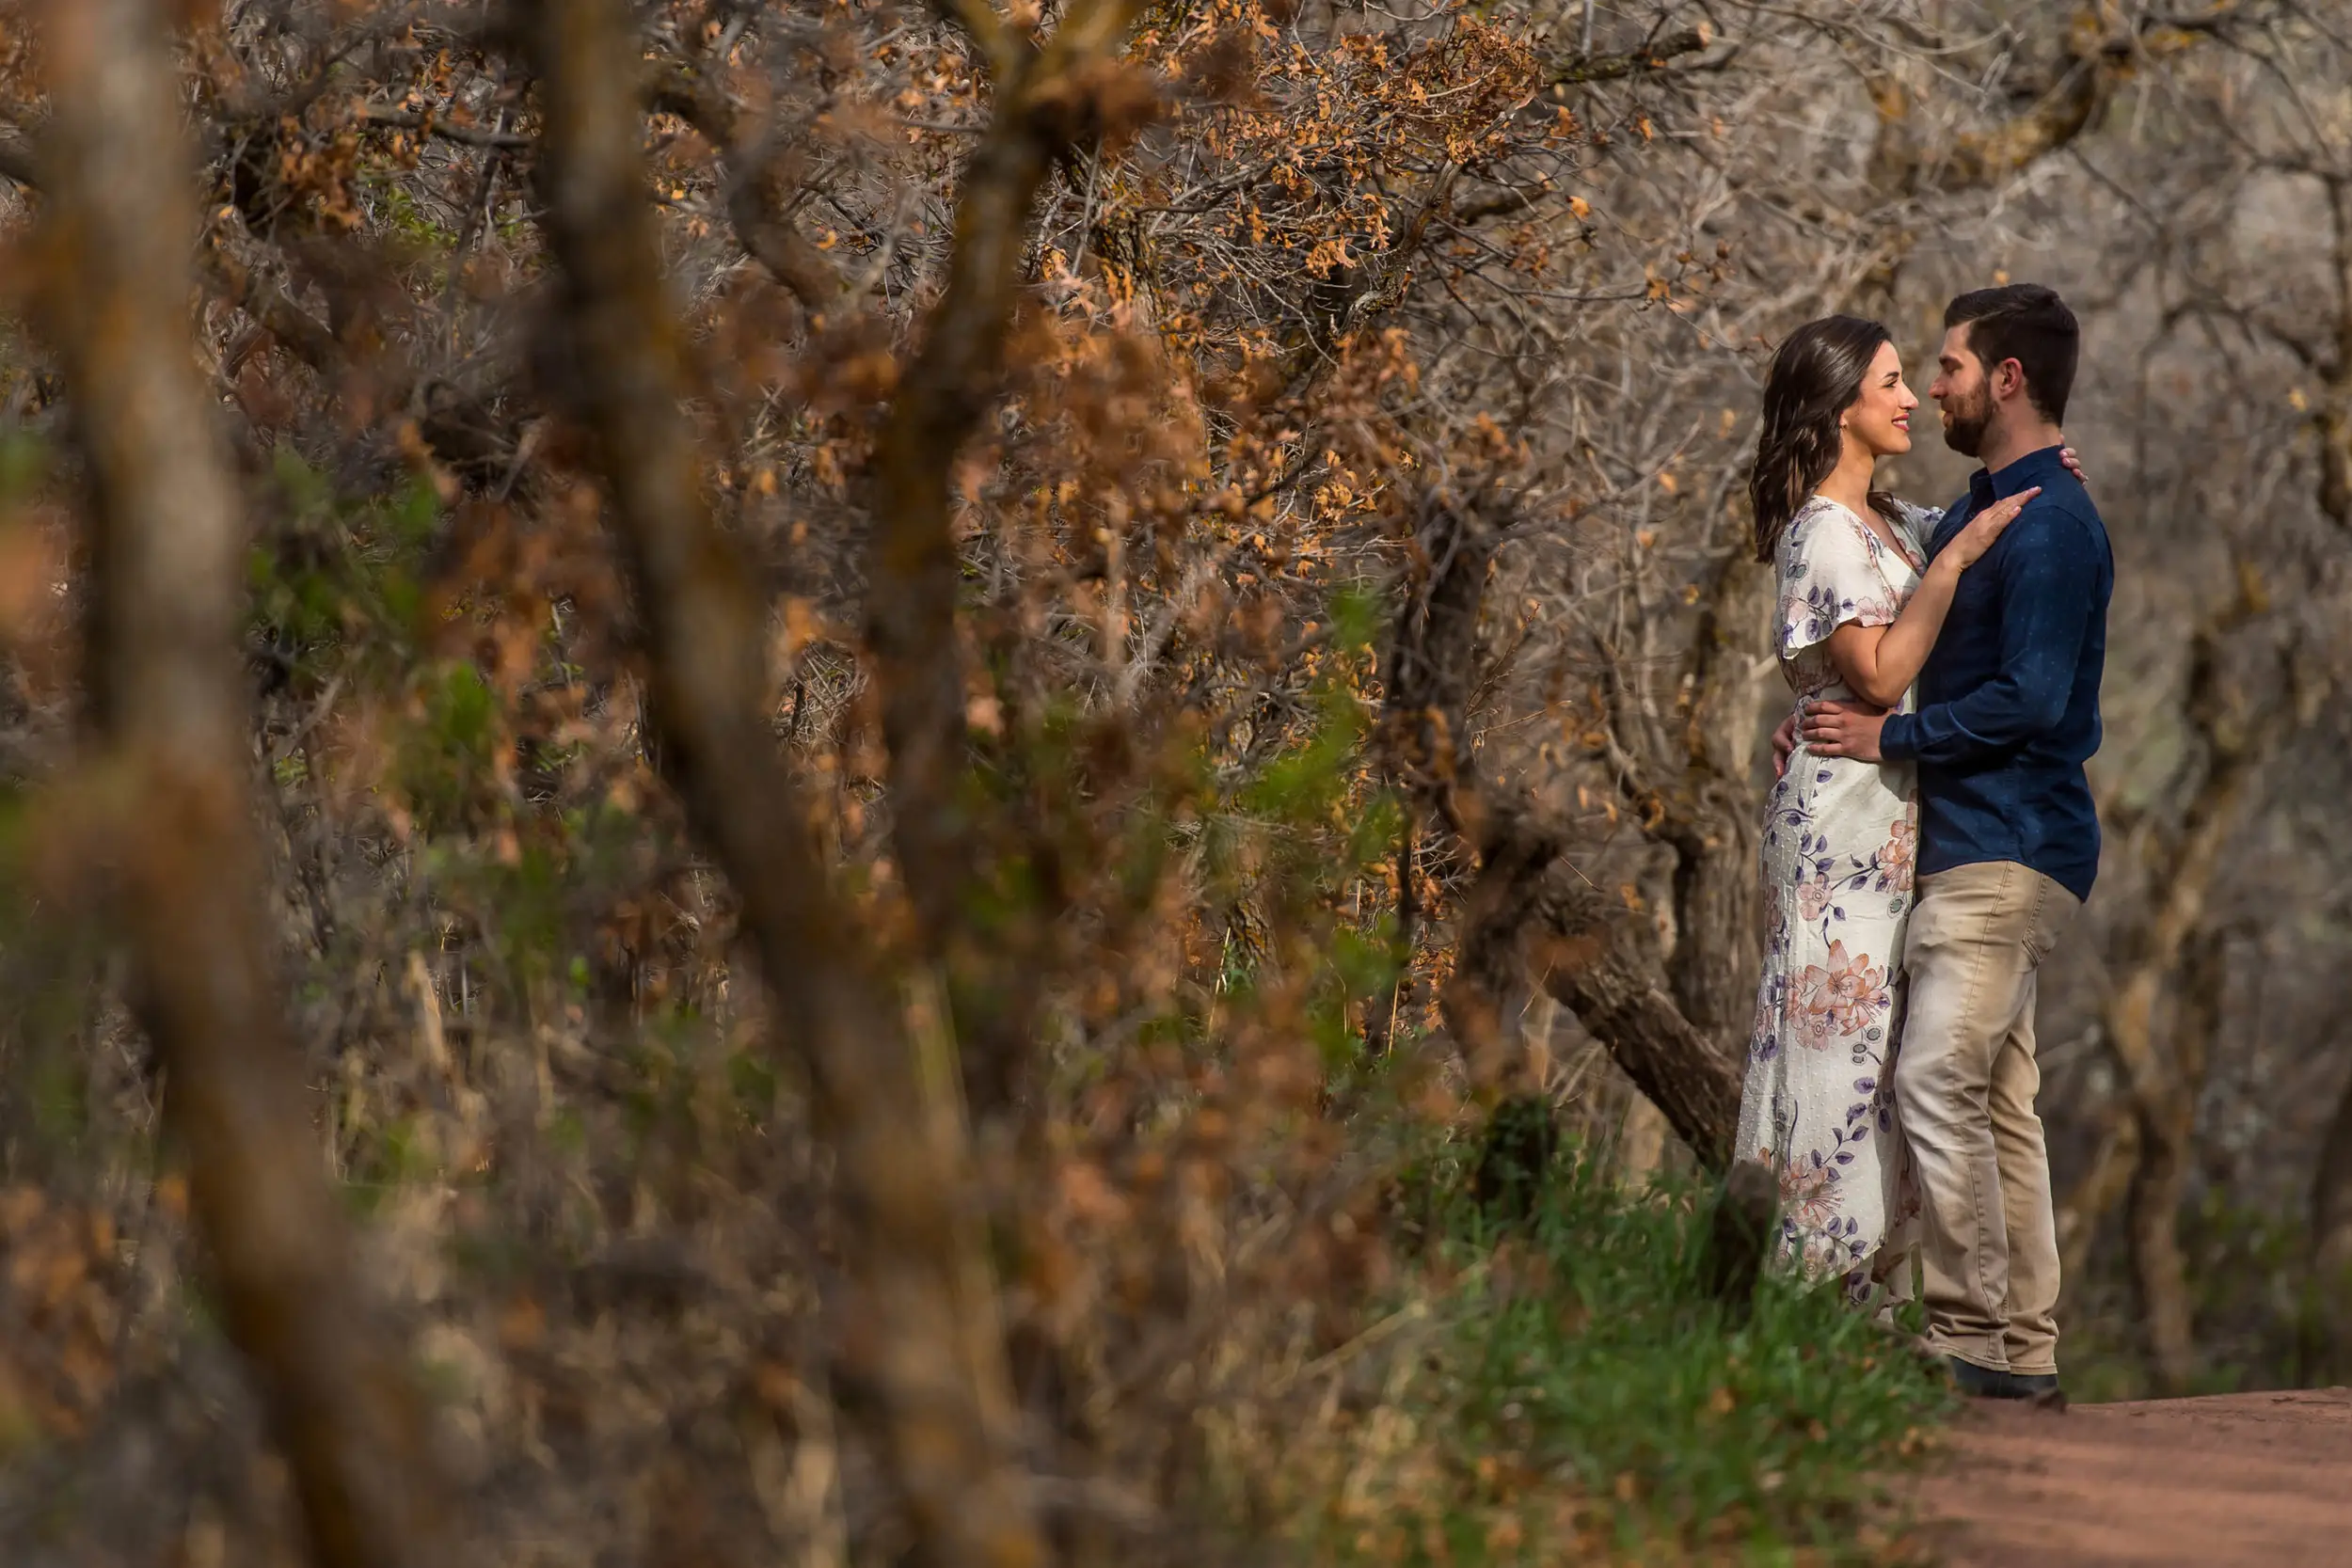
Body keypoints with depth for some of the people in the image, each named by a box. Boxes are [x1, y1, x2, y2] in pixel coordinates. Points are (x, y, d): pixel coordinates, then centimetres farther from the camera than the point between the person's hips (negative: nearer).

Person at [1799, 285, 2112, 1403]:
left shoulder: (2049, 524, -15)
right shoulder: (1977, 512, 17)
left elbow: (2031, 700, -22)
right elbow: (1928, 667, 25)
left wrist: (1888, 737, -15)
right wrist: (1835, 724, 8)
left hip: (2006, 851, -10)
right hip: (1975, 846, 10)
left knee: (1937, 1086, -14)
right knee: (1998, 1101, 9)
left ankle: (1971, 1336, -11)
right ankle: (2023, 1347, 11)